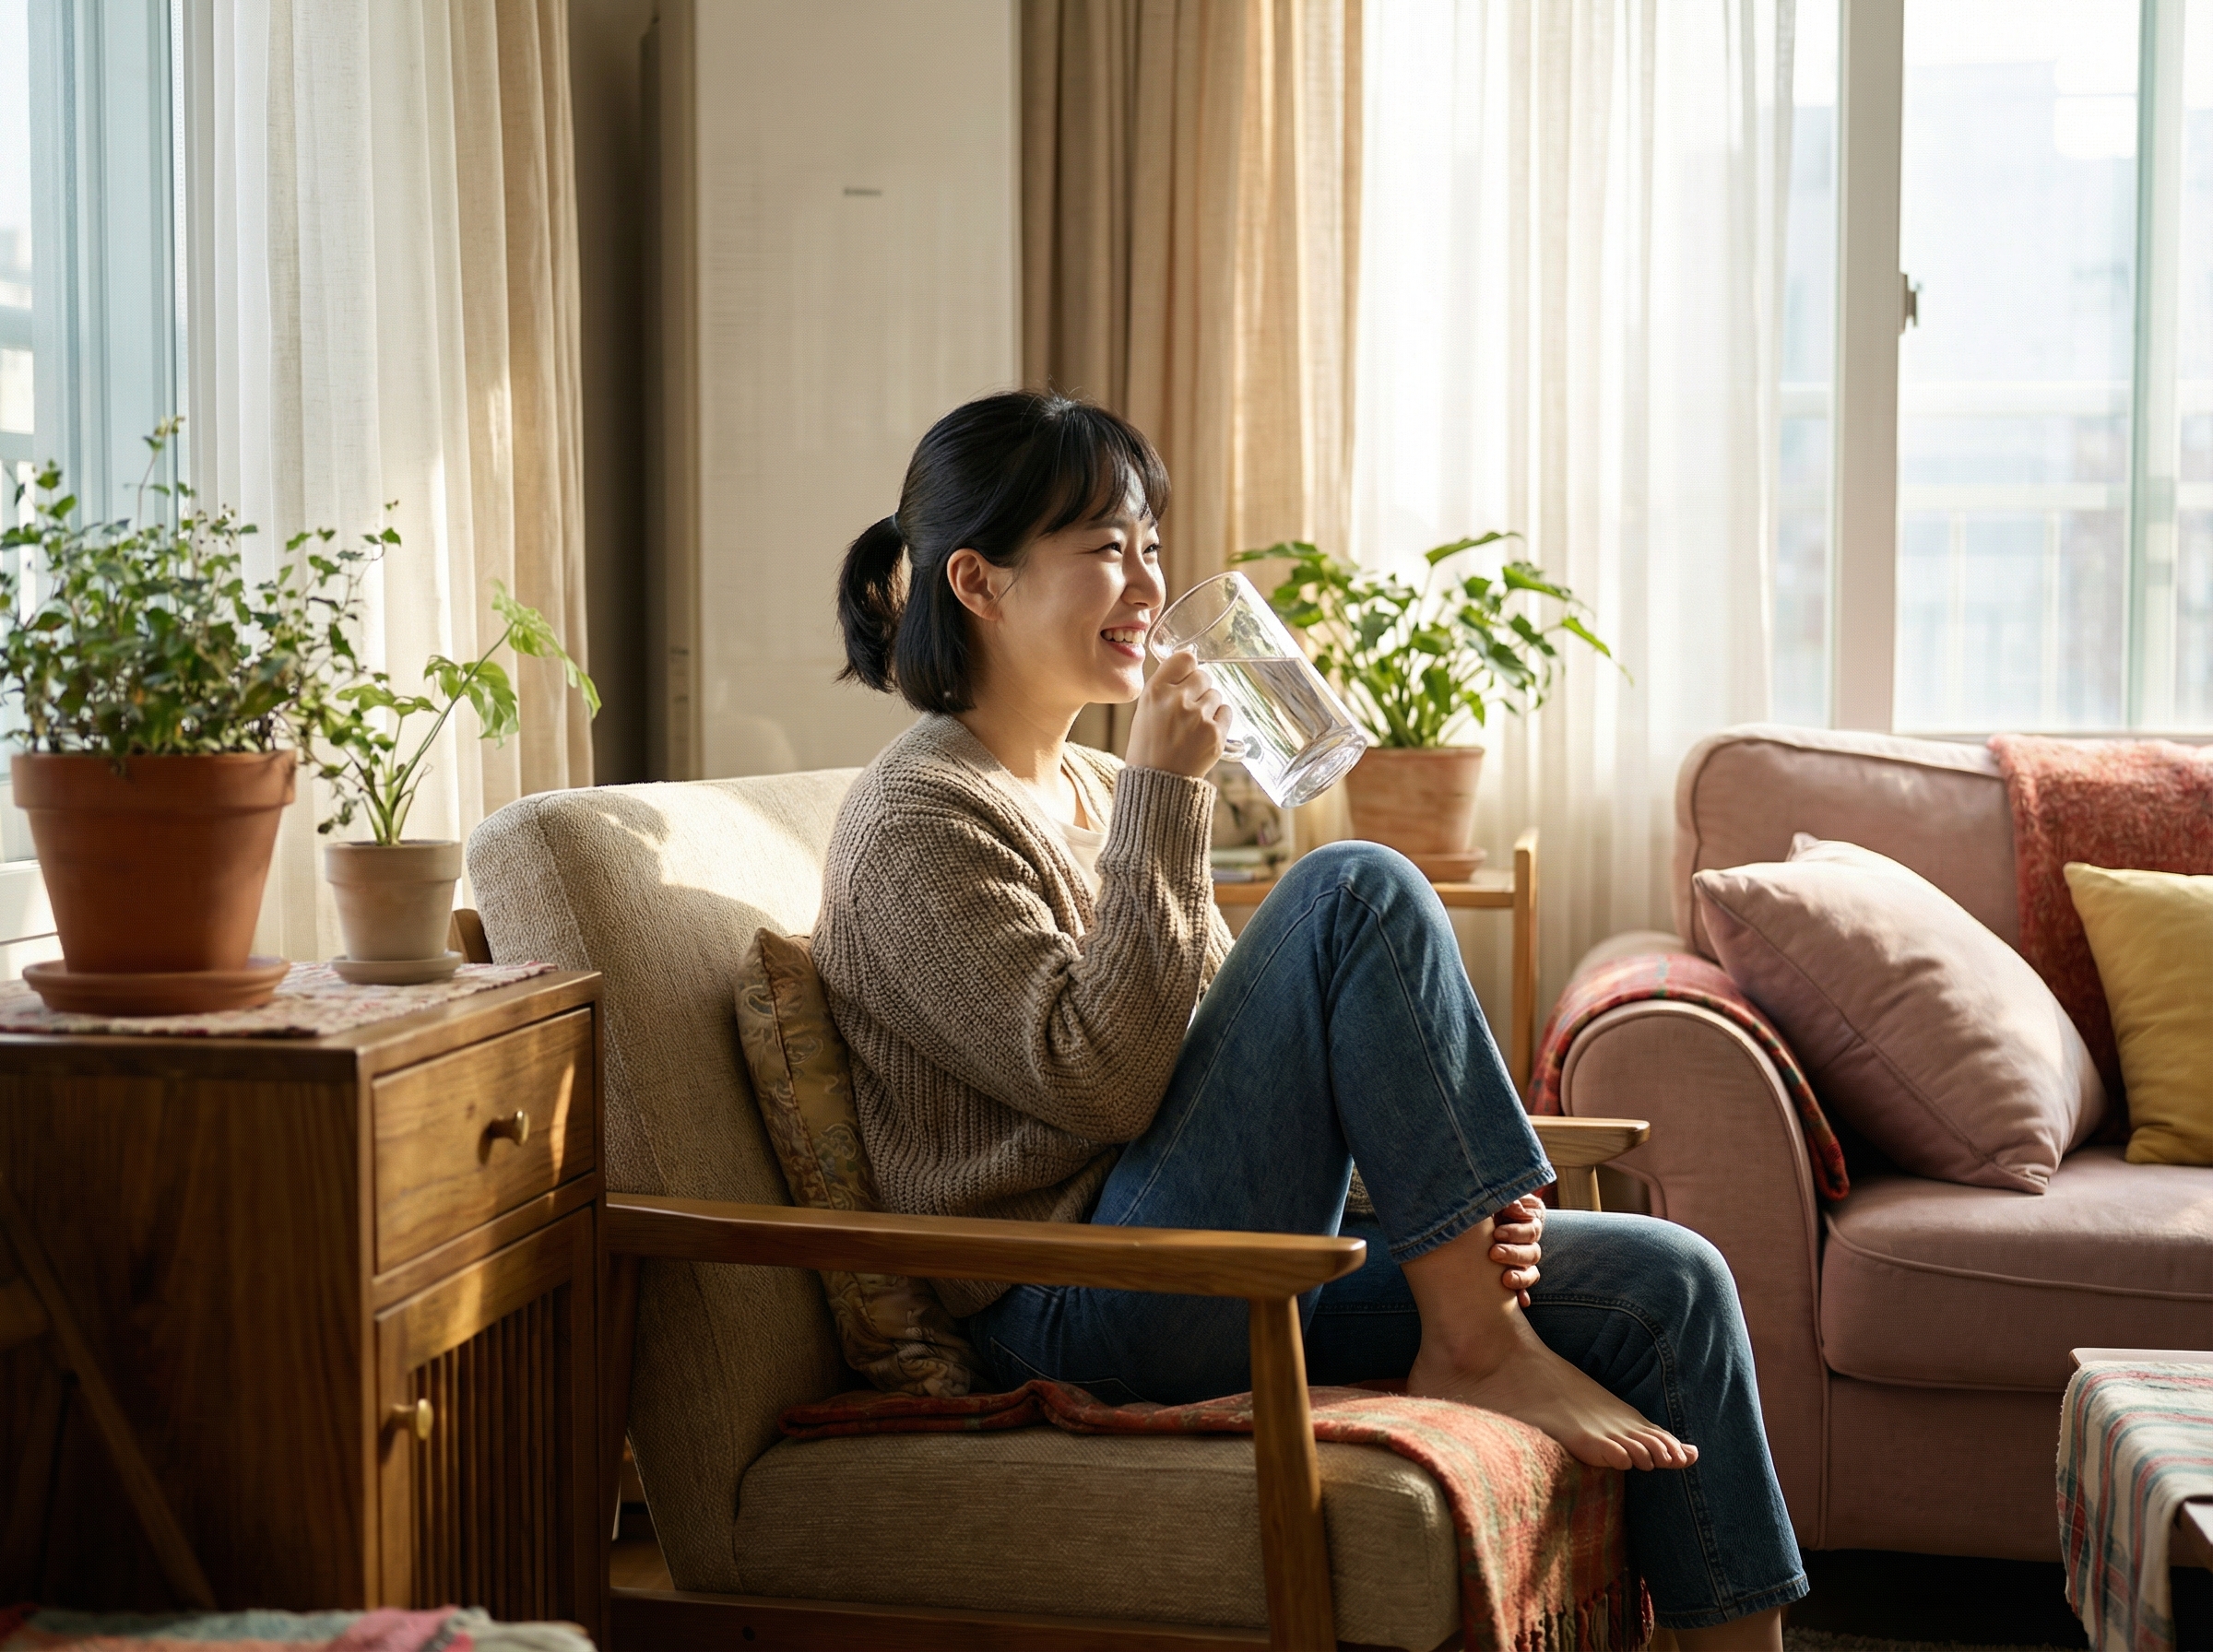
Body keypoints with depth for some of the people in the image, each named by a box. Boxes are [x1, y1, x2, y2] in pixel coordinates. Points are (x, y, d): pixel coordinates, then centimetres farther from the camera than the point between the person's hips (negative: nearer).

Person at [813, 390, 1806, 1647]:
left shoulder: (1095, 790, 18)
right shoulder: (918, 823, -9)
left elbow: (1240, 1053, 19)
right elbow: (1097, 1078, -21)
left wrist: (1453, 1191, 3)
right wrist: (1167, 797, -19)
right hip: (1087, 1310, -9)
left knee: (1669, 1281, -2)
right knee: (1360, 890, -22)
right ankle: (1476, 1346, -16)